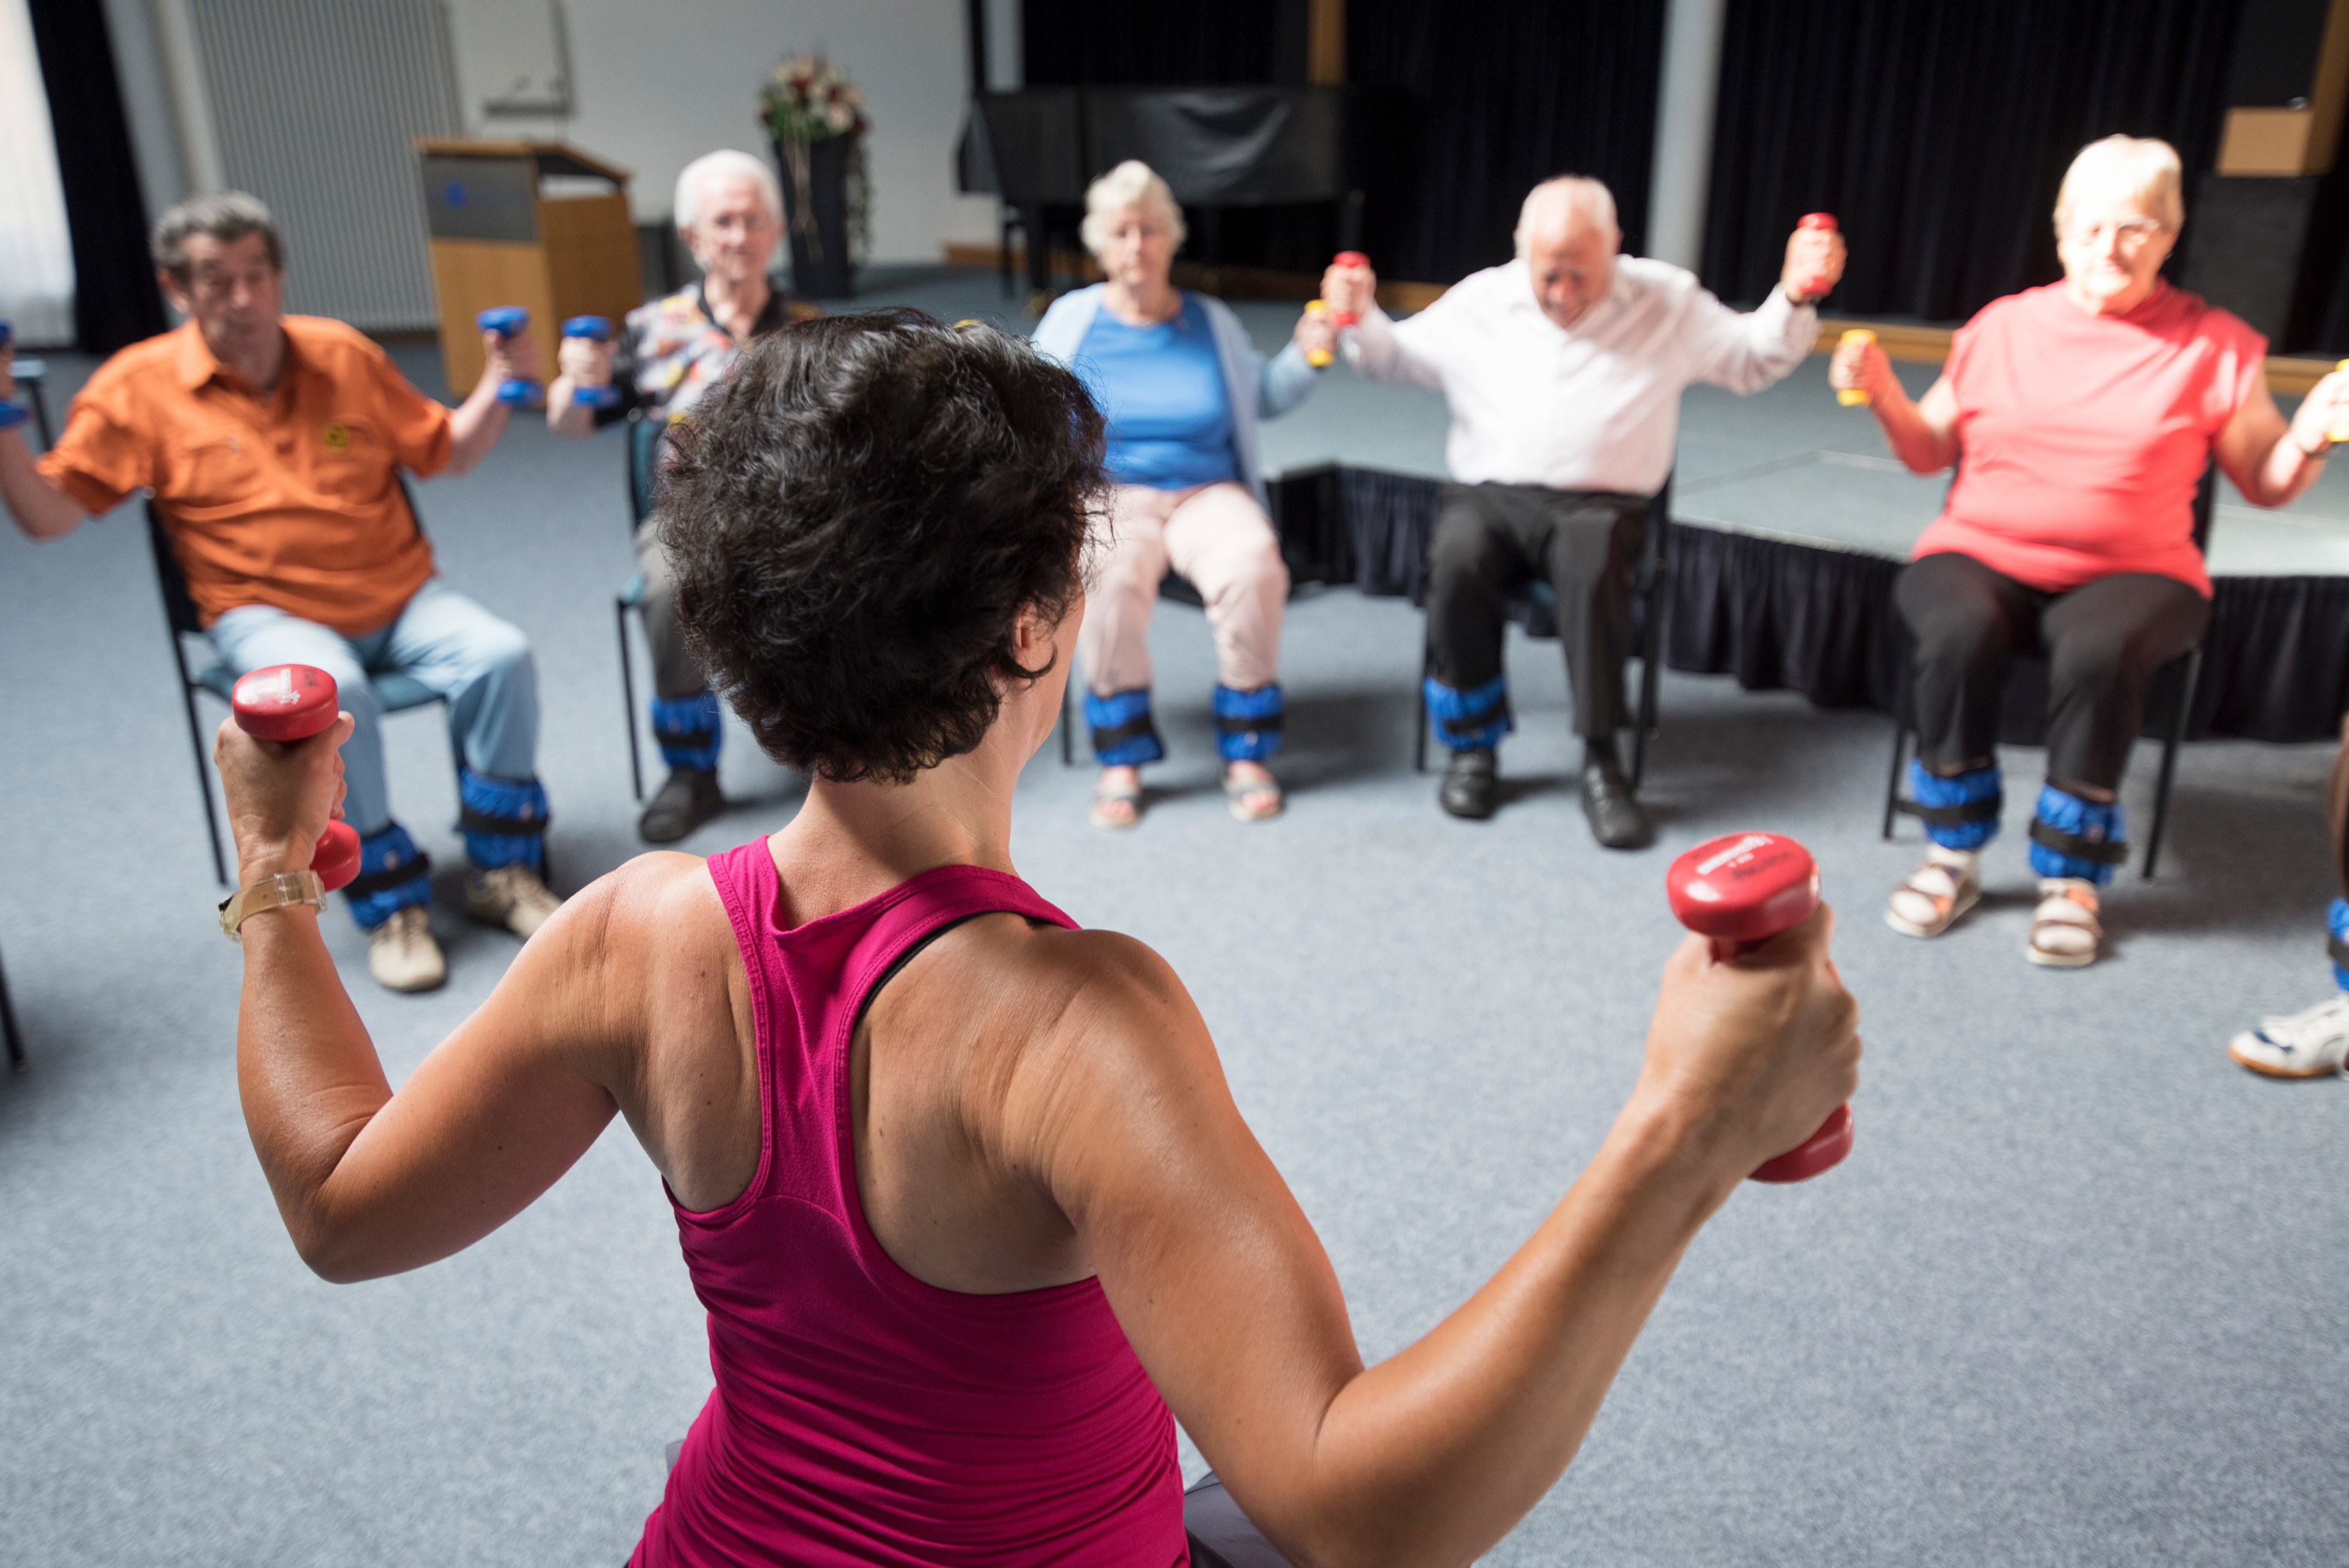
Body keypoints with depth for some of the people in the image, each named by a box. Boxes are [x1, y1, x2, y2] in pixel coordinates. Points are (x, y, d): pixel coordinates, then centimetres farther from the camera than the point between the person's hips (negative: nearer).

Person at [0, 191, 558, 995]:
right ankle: (390, 905, -16)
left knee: (501, 656, -23)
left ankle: (502, 871, -6)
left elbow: (446, 450, 14)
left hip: (398, 594, 3)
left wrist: (501, 385, -1)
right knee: (329, 694, -36)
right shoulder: (138, 387, -2)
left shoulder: (343, 355, 6)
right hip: (268, 613, -3)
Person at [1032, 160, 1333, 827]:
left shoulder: (1211, 321, 15)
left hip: (1207, 491, 1)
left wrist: (1302, 355, 8)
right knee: (1110, 573, -37)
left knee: (1254, 565, -33)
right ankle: (1121, 758, -19)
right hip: (1109, 494, -1)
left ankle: (1246, 752, -16)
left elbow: (1262, 398, 25)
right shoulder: (1072, 319, 11)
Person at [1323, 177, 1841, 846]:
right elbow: (1400, 357, 19)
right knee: (1458, 561, -34)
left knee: (1593, 564, -37)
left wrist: (1794, 296, -4)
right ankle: (1473, 743, -13)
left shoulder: (1665, 301, 9)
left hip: (1599, 503, -1)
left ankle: (1601, 762, -27)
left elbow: (1751, 359, 13)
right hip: (1488, 495, 1)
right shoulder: (1480, 300, 10)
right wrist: (1361, 322, -2)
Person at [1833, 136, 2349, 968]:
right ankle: (1953, 855, -14)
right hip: (1981, 556, 1)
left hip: (2133, 571, -1)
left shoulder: (2215, 345, 6)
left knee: (2097, 647, -36)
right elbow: (1930, 453, 10)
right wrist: (1885, 395, -7)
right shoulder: (2000, 326, 8)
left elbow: (2265, 483, 7)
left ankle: (2071, 877, -17)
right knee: (1960, 631, -34)